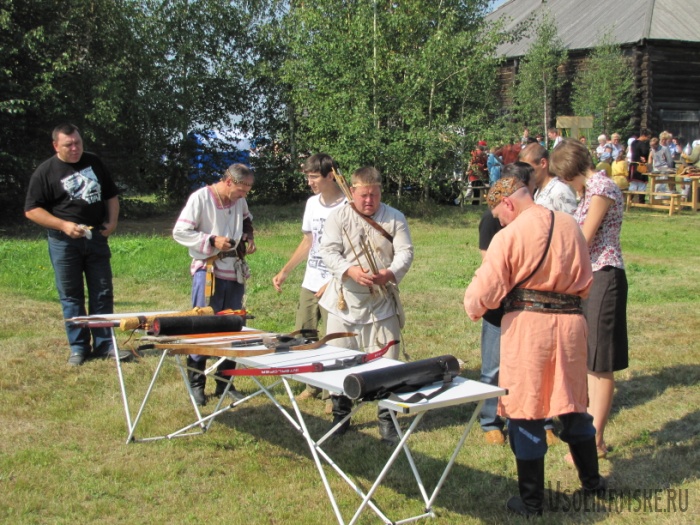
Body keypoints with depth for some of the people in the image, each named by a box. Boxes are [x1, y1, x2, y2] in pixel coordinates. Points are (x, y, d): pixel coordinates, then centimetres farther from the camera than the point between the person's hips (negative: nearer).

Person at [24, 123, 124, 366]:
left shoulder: (94, 162, 9)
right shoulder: (45, 172, -4)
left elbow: (111, 195, 17)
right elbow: (31, 210, -6)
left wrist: (112, 221, 0)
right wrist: (63, 225, -16)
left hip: (96, 237, 3)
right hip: (64, 243, -3)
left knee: (103, 293, 5)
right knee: (70, 295, 3)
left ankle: (104, 344, 12)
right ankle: (78, 347, 11)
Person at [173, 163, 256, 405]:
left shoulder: (240, 201, 7)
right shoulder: (200, 198, -11)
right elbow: (180, 232, -11)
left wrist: (248, 239, 8)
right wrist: (212, 240, -18)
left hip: (235, 272, 6)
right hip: (208, 272, -6)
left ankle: (225, 383, 19)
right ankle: (196, 384, 8)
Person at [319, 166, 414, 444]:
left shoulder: (395, 218, 4)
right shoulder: (338, 217, 2)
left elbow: (405, 252, -3)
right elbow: (329, 251, -7)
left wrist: (389, 273, -24)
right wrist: (350, 271, -25)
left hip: (383, 304, 0)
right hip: (345, 302, 1)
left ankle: (387, 419, 12)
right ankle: (340, 415, 24)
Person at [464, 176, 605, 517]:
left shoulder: (509, 235, -11)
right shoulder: (570, 226, 7)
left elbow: (485, 290, -11)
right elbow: (584, 283, 15)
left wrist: (473, 308, 9)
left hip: (527, 323, -5)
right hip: (570, 321, 5)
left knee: (525, 411, 5)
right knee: (571, 403, 21)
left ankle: (531, 501, 13)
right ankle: (591, 480, 35)